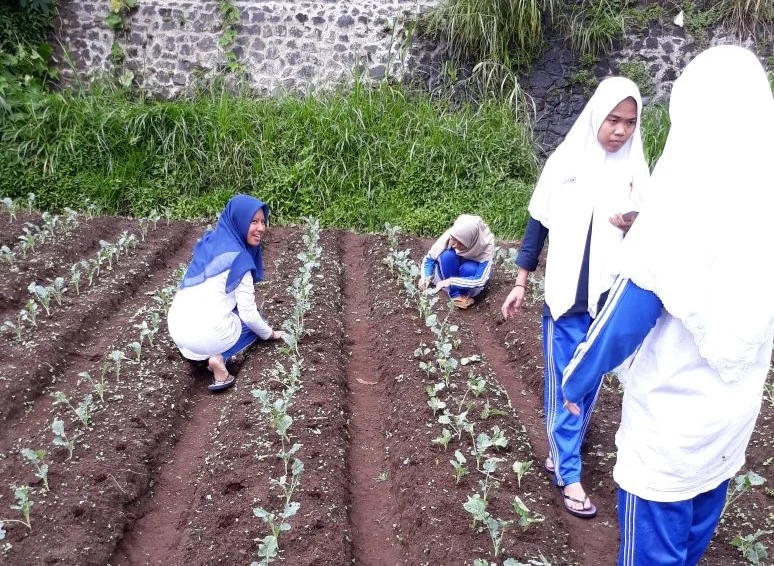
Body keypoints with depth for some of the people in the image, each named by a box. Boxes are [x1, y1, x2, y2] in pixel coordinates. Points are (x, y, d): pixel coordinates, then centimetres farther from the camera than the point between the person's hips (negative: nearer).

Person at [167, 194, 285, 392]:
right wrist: (270, 334, 10)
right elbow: (248, 313, -9)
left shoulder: (210, 242, 13)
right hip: (205, 334, -7)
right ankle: (219, 357, -5)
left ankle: (195, 350, 12)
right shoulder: (238, 258, -10)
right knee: (254, 320, 20)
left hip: (177, 327, 8)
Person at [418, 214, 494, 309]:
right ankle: (455, 295, -19)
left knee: (469, 269, -36)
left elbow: (480, 280, -34)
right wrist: (425, 277, -33)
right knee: (448, 255, -31)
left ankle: (464, 295, -9)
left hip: (470, 279, -1)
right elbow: (429, 258, -14)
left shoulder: (486, 244, -30)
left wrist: (451, 281, -44)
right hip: (448, 273, 1)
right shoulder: (449, 236, -27)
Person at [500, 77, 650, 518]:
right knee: (564, 382, 3)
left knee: (591, 380, 12)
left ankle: (562, 450, 32)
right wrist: (521, 283, 1)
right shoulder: (565, 161, -4)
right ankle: (569, 474, 14)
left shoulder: (636, 170, -1)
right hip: (565, 293, -2)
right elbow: (539, 222, 1)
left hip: (610, 296, 2)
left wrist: (634, 225, -20)